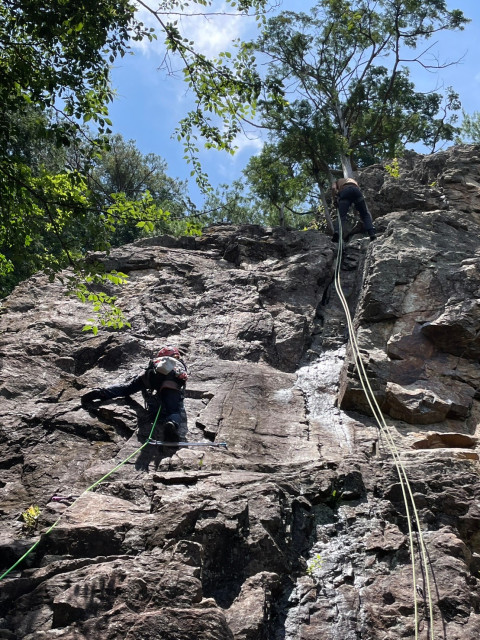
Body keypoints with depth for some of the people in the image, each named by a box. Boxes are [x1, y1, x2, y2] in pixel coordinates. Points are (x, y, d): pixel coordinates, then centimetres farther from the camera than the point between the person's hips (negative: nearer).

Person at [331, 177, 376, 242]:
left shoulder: (336, 182, 36)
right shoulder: (352, 179, 45)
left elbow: (333, 188, 11)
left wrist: (335, 200, 14)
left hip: (344, 191, -2)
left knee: (342, 216, -4)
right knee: (365, 214, 10)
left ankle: (336, 231, -31)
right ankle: (372, 234, -7)